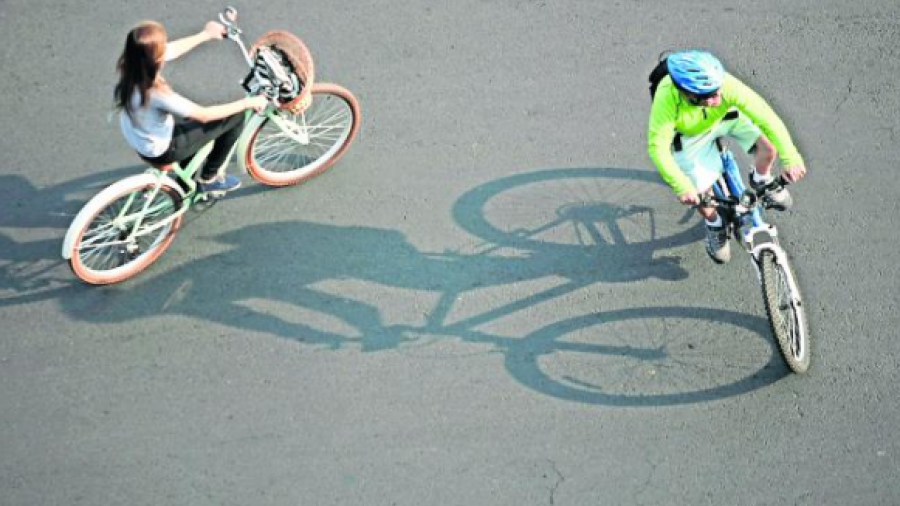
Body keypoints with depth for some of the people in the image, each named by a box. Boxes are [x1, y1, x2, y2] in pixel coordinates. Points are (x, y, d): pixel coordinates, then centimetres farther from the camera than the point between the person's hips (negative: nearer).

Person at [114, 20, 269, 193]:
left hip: (143, 142, 8)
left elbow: (173, 49, 3)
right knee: (235, 117, -5)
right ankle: (208, 178, 15)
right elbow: (204, 115, -27)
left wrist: (206, 35, 15)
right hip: (162, 151, -8)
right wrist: (247, 103, -17)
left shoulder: (130, 65, -15)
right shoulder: (156, 93, -37)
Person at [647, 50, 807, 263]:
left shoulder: (727, 85, -39)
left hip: (725, 117, 1)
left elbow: (766, 116, -37)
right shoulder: (667, 98, -43)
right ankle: (715, 227, 30)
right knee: (701, 193, -5)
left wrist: (790, 157, -42)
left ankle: (761, 181, 19)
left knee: (768, 146, -16)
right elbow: (658, 147, -38)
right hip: (690, 134, -1)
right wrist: (683, 187, -41)